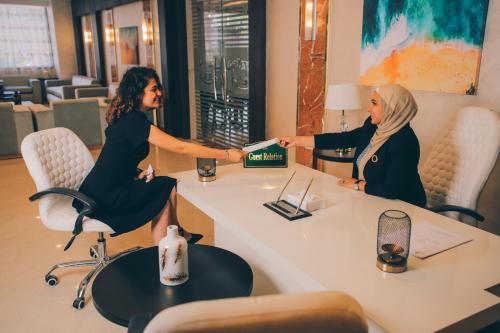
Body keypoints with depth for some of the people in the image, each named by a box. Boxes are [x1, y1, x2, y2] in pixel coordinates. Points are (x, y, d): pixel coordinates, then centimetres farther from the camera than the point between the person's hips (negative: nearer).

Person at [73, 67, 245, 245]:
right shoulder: (134, 121, -22)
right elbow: (181, 147, -25)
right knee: (167, 188, -2)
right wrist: (226, 154, -22)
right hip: (104, 197, -8)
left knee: (168, 185, 6)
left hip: (106, 187, 8)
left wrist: (136, 173, -3)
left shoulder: (126, 117, 7)